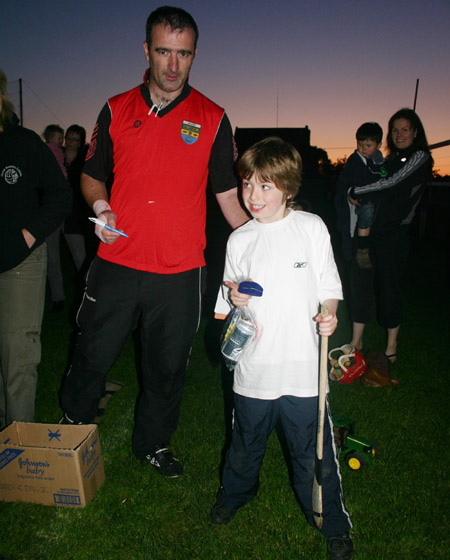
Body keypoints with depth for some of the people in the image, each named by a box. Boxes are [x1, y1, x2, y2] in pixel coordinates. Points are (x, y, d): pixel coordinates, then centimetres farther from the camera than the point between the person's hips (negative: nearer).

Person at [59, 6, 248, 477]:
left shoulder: (212, 119, 3)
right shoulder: (116, 110, 6)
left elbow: (228, 195, 3)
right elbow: (91, 175, 14)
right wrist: (100, 207, -8)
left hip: (180, 271, 0)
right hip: (116, 264, 1)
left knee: (167, 367, 14)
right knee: (93, 356, 13)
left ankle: (153, 443, 39)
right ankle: (72, 427, 44)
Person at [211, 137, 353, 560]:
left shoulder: (311, 227, -2)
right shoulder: (239, 240, 2)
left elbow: (328, 286, 3)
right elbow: (227, 308, 9)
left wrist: (329, 314, -16)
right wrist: (234, 299, -12)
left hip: (303, 368, -2)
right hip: (254, 367, 2)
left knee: (314, 455, 11)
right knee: (245, 444, 22)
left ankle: (334, 525, 37)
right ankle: (233, 494, 52)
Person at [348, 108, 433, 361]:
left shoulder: (420, 158, -2)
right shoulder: (391, 159, 19)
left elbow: (393, 185, -13)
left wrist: (357, 192, -6)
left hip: (394, 233, -6)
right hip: (371, 229, 6)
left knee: (389, 285, 0)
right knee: (360, 281, 3)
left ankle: (392, 345, 16)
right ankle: (356, 342, 13)